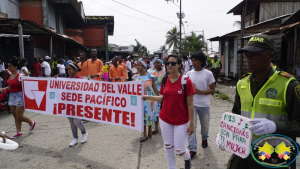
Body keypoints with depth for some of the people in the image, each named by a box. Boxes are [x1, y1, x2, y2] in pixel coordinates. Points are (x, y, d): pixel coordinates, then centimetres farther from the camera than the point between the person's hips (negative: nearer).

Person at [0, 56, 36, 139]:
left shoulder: (20, 76, -16)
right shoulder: (10, 76, 7)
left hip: (19, 96, -8)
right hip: (12, 96, 8)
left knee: (19, 117, -3)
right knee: (15, 116, 11)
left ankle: (32, 123, 23)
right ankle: (19, 132, 21)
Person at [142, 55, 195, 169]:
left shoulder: (186, 81, -15)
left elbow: (190, 104, -12)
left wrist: (191, 124, -11)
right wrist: (149, 97, 1)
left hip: (181, 121, -4)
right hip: (165, 119, 4)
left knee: (179, 150, 3)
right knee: (168, 148, 14)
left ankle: (187, 158, 39)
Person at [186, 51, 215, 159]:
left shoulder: (208, 74, -7)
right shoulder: (189, 74, 1)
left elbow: (212, 90, -5)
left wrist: (200, 92, -19)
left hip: (204, 105, -1)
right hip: (191, 104, 1)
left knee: (205, 125, 18)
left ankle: (204, 138, 48)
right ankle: (192, 149, 4)